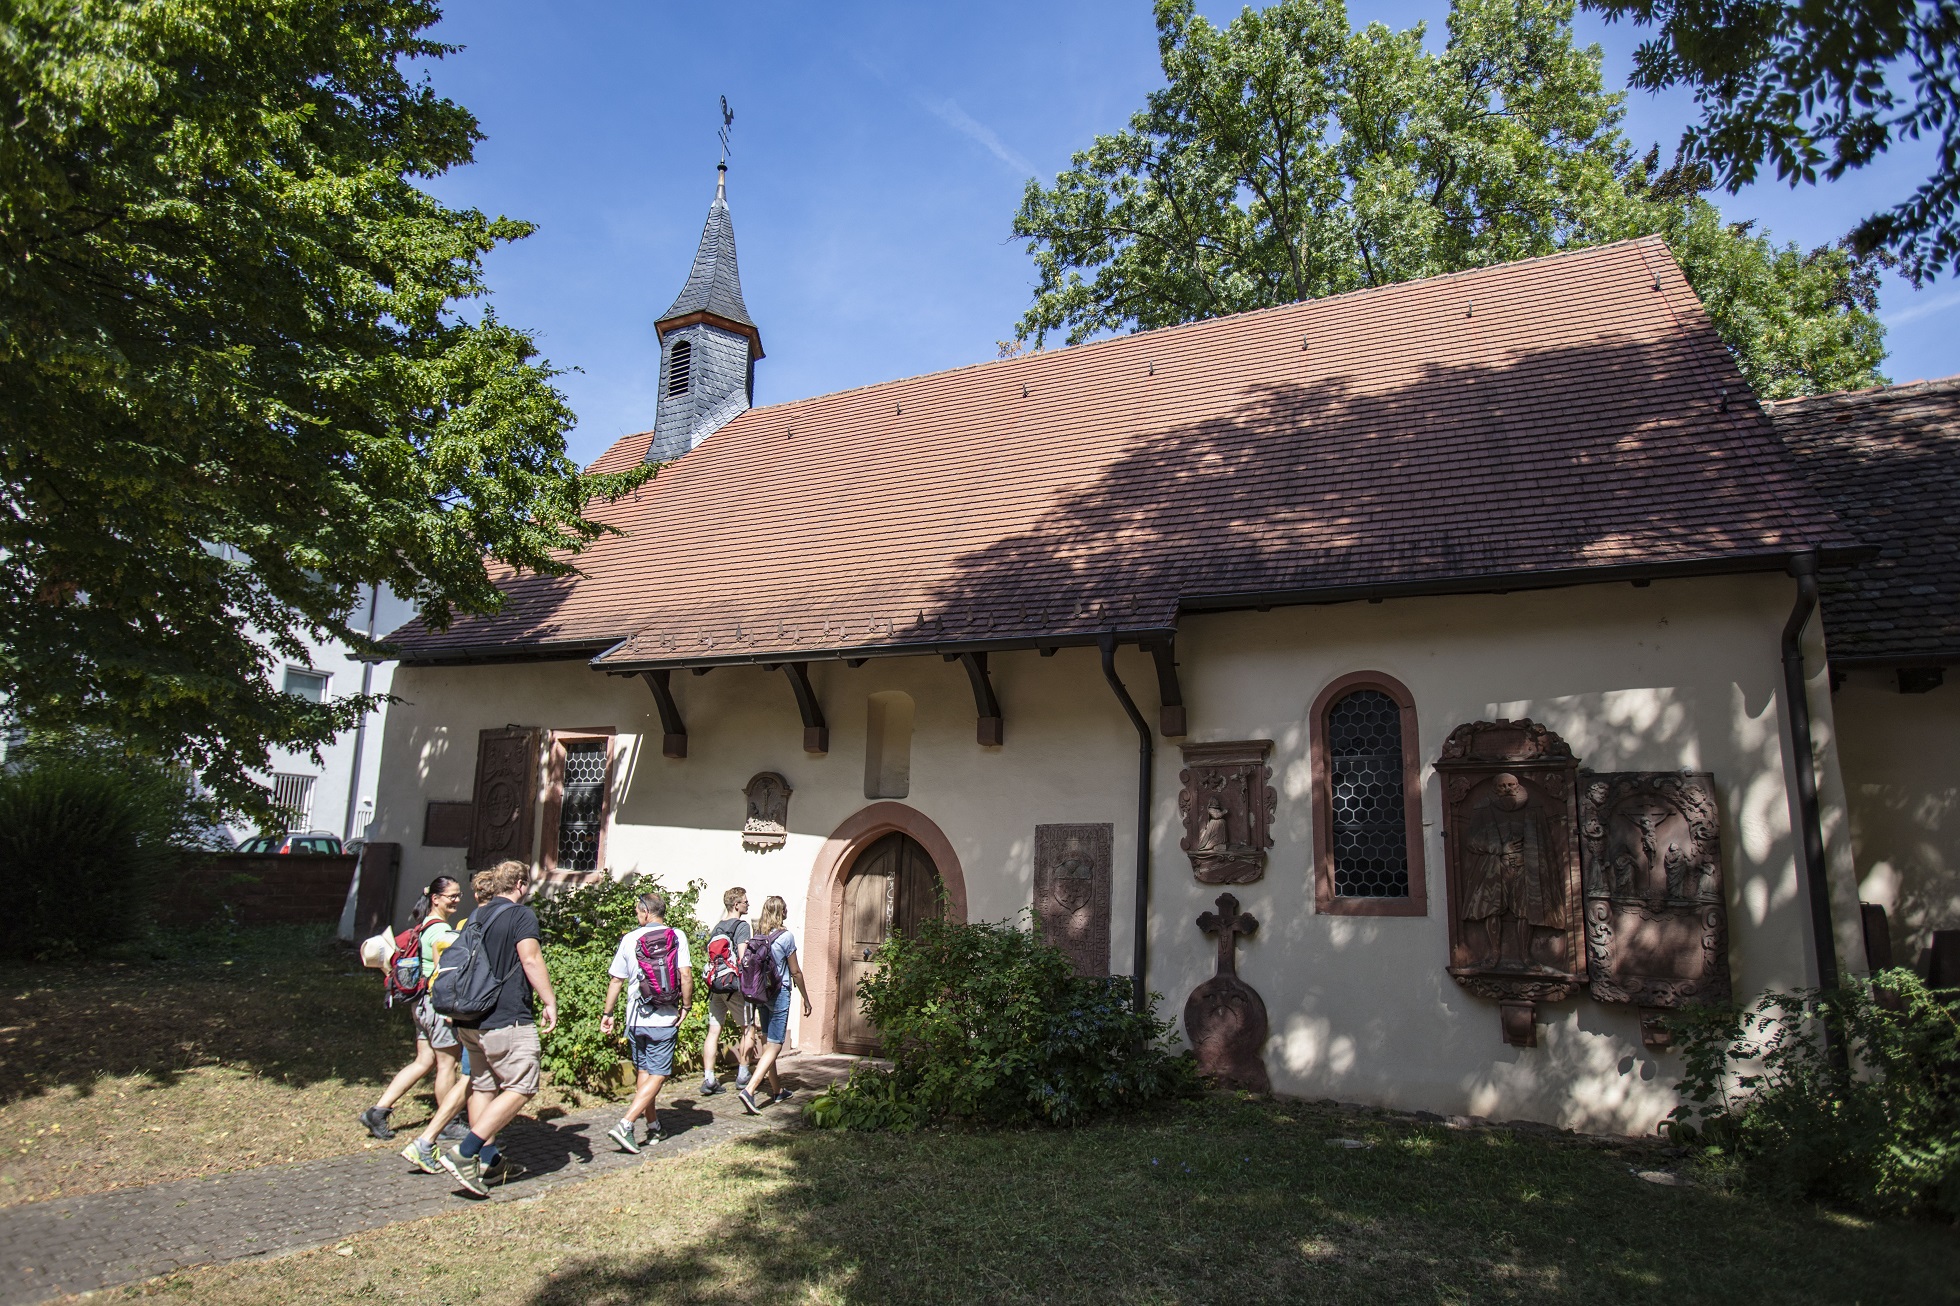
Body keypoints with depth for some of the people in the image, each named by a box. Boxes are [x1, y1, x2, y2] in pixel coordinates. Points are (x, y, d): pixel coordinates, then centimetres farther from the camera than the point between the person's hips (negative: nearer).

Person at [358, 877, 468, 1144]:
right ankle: (444, 1125, 15)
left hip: (423, 1002, 9)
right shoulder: (442, 930, -17)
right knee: (447, 1063, 4)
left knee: (424, 1062, 14)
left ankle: (378, 1110, 12)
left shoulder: (425, 926, 13)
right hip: (440, 1003, -9)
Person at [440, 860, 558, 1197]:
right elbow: (530, 960, -17)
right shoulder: (521, 915, -9)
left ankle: (487, 1158, 21)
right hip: (507, 1019, -9)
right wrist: (550, 1002, -13)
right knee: (520, 1087, -2)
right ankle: (464, 1153, -10)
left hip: (470, 1019, 9)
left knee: (482, 1086, 16)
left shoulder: (477, 917, 14)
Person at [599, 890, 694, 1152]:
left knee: (642, 1073, 17)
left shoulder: (630, 939, 1)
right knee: (657, 1075, 1)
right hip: (664, 1020, -3)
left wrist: (607, 1013, 16)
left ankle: (653, 1128, 23)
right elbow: (686, 974, -13)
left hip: (635, 1019, 3)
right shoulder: (677, 937, -4)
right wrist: (686, 1006, -1)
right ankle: (625, 1125, -13)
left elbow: (616, 980, 6)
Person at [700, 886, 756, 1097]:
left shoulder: (717, 927, 13)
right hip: (734, 985, -6)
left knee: (714, 1031, 5)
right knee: (748, 1028, 8)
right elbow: (742, 958, -15)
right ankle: (742, 1076, 11)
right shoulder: (742, 926, -9)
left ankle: (708, 1079, 1)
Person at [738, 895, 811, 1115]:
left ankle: (777, 1090, 28)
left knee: (767, 1043, 16)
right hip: (779, 993, -7)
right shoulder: (785, 936, -12)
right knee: (774, 1046, -4)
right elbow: (795, 972, -7)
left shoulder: (758, 936, 3)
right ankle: (749, 1090, -17)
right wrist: (806, 999, 3)